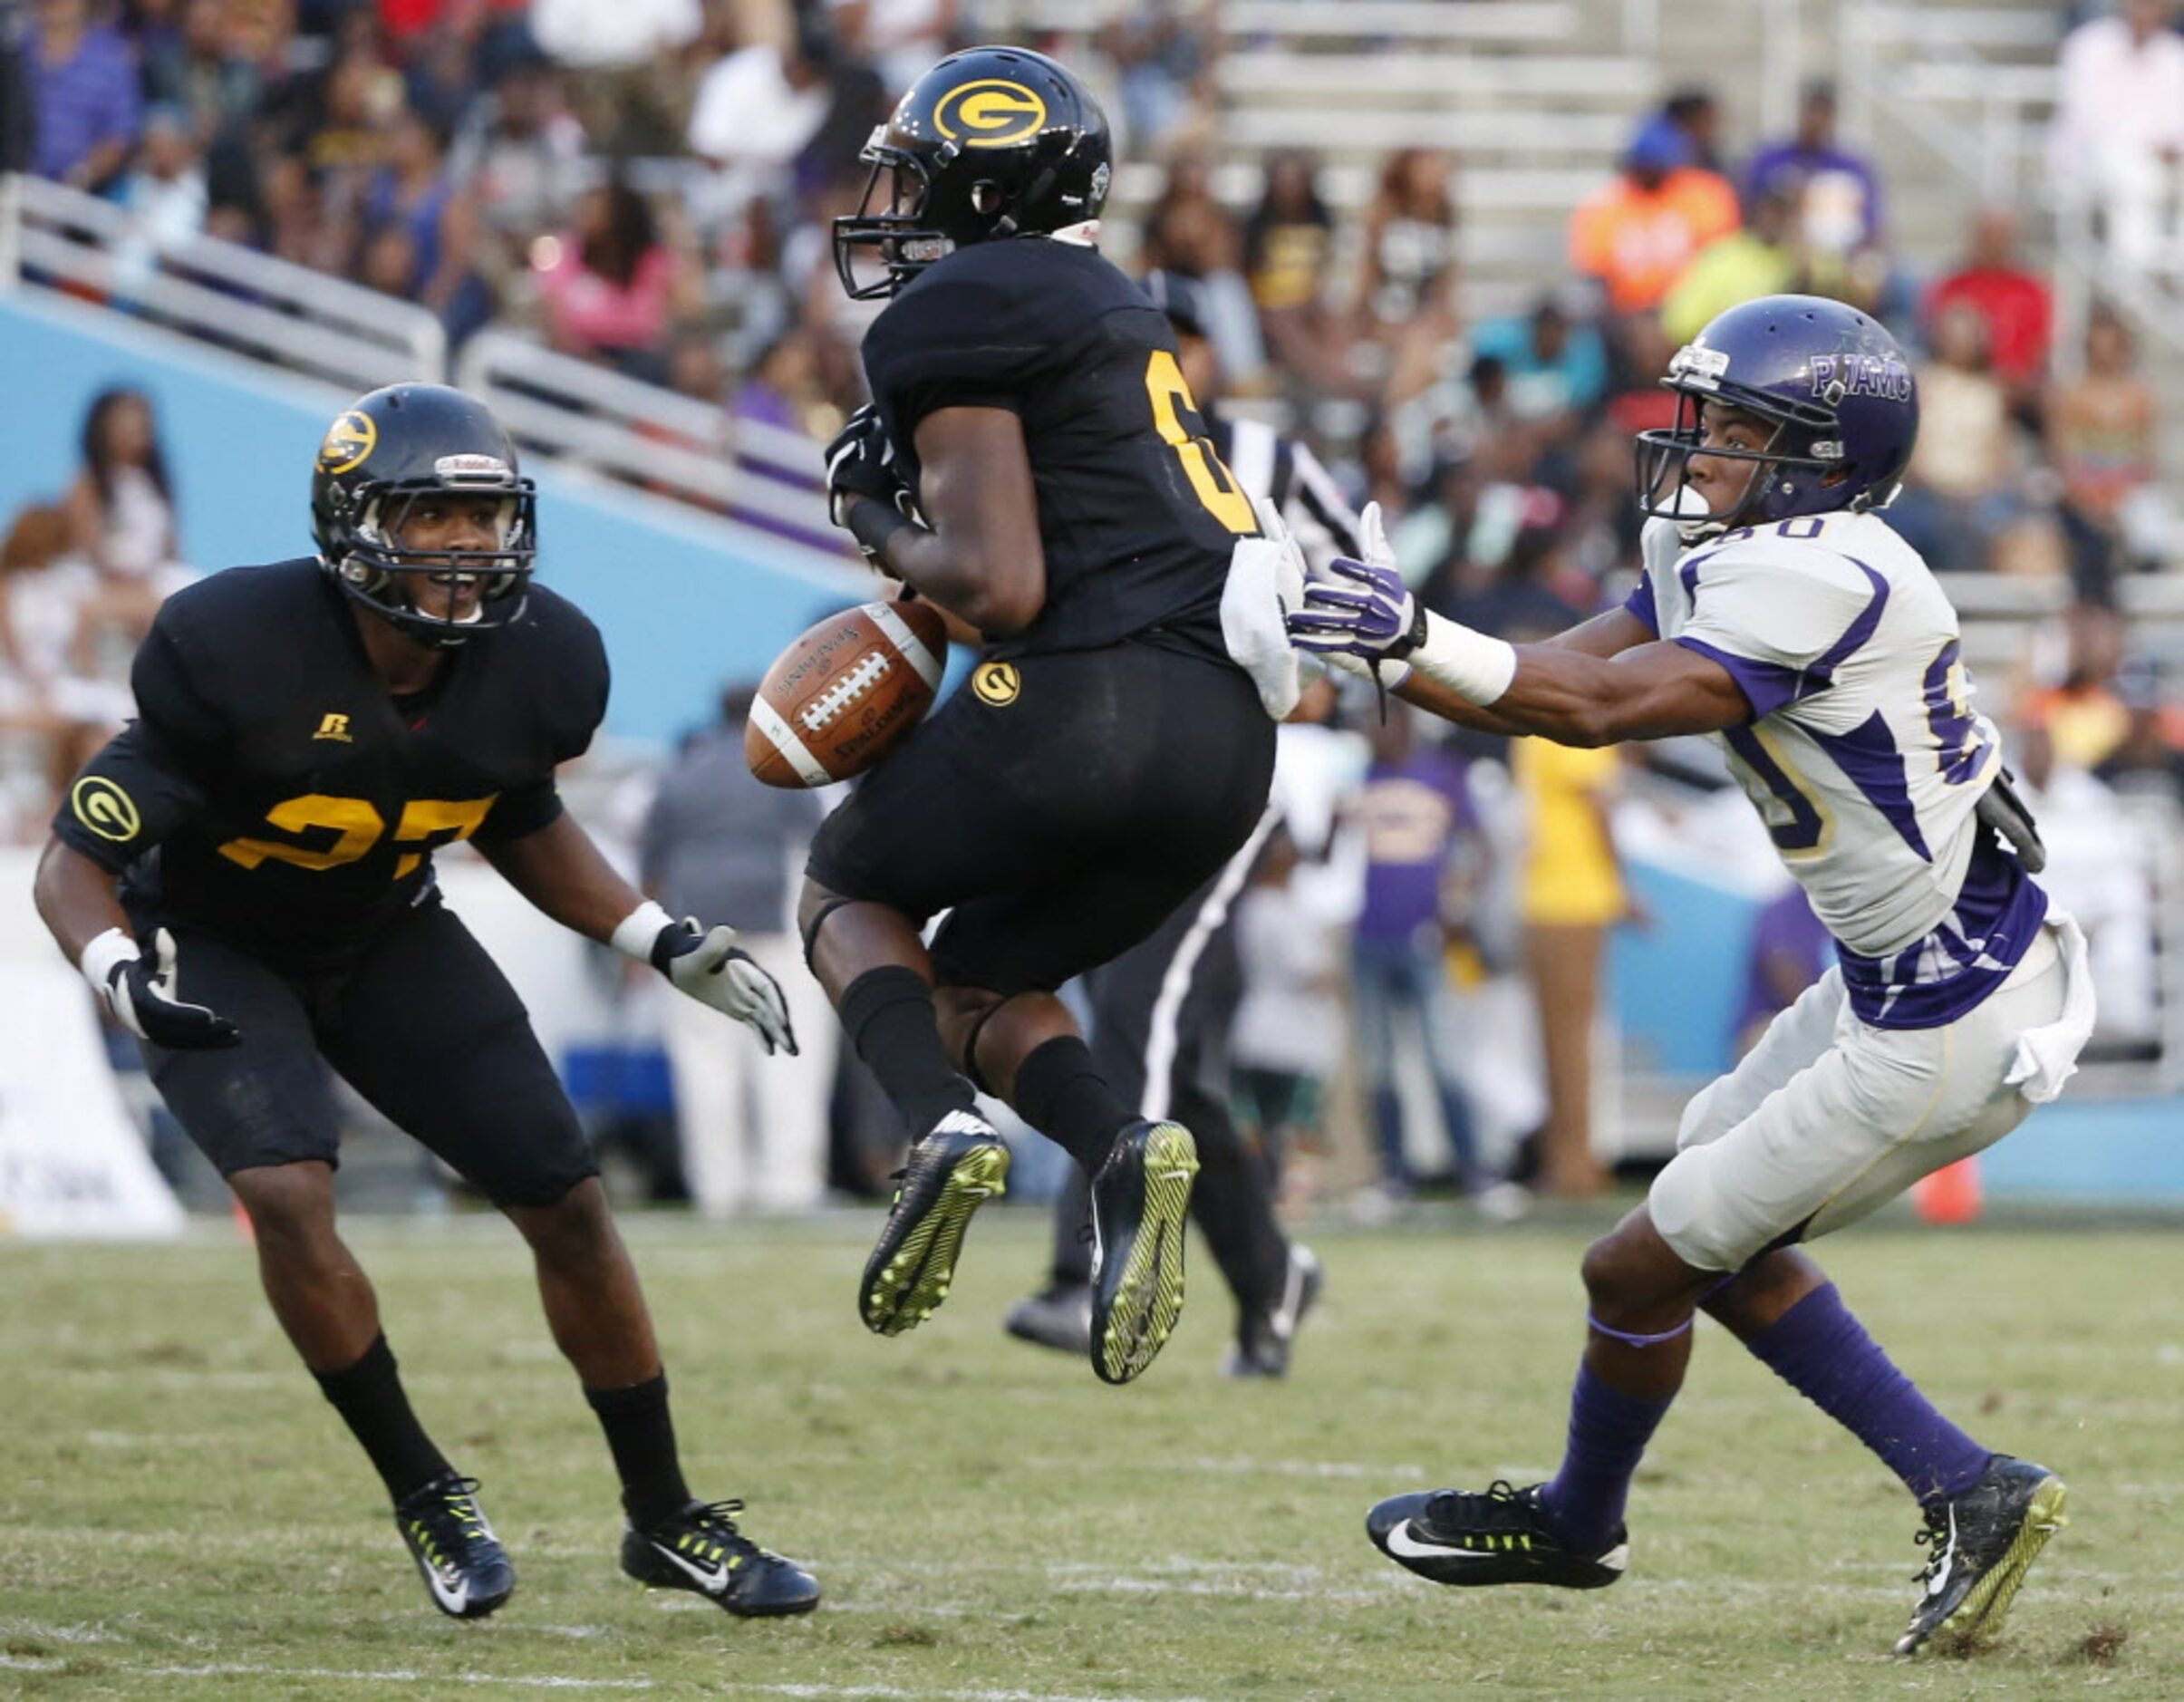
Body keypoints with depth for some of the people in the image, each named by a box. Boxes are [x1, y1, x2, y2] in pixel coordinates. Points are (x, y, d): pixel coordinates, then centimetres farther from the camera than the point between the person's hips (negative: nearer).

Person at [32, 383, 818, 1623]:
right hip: (217, 949, -4)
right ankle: (425, 1495, -6)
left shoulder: (537, 667, -18)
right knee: (290, 1196, -27)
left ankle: (666, 1521, 15)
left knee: (568, 1201, -1)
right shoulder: (237, 654, -33)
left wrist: (666, 944, -2)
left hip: (389, 939, 4)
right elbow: (81, 857, -26)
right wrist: (116, 972, -46)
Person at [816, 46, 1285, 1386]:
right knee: (977, 983, 23)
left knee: (847, 891, 19)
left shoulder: (952, 317, -4)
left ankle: (945, 1129, -9)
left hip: (1093, 695, -8)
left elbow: (999, 585, -12)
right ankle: (1122, 1151, -8)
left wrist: (882, 529, 6)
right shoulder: (1114, 311, 25)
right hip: (1232, 737, 8)